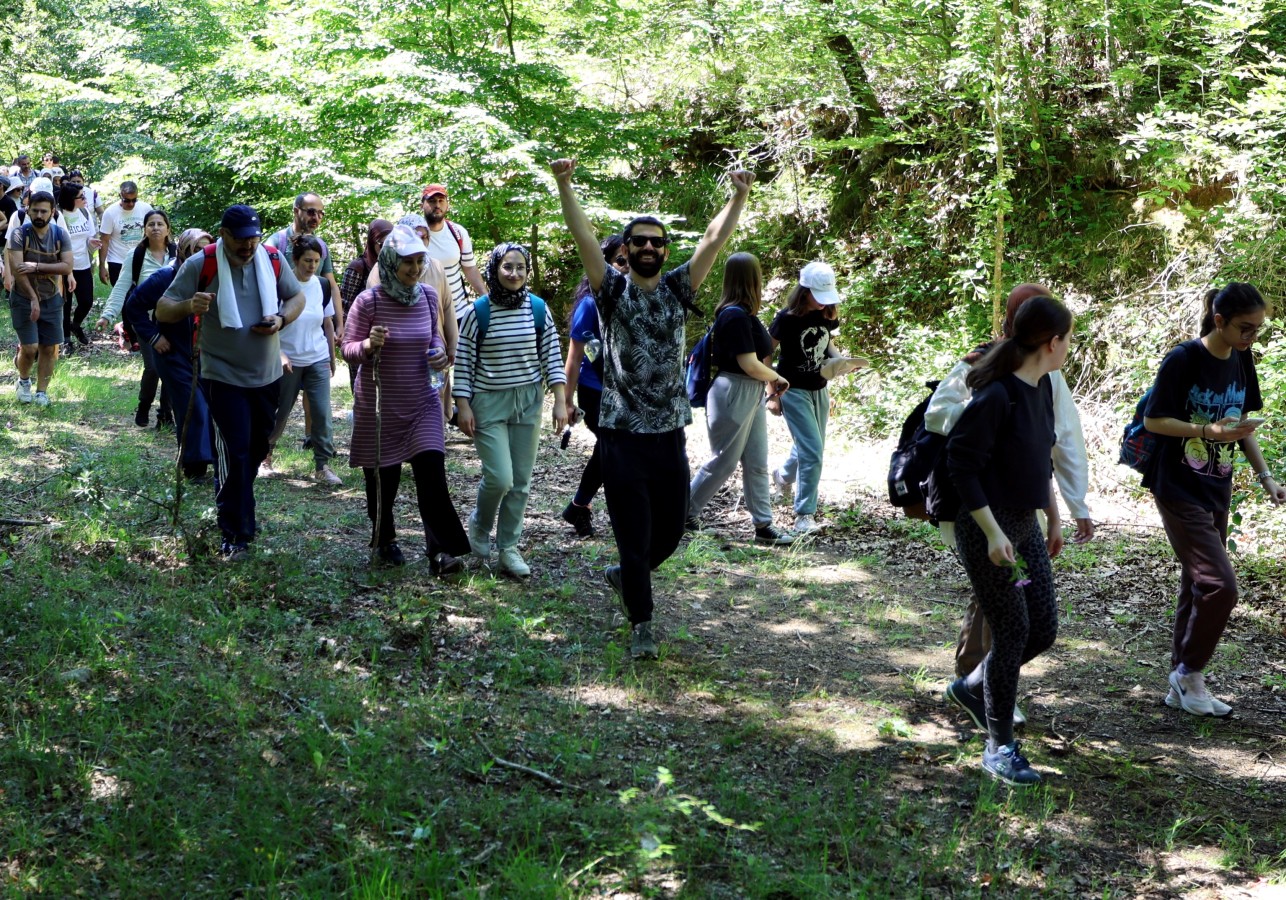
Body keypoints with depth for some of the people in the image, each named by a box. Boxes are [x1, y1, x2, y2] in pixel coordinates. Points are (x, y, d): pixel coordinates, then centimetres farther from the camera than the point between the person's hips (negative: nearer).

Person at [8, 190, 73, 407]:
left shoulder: (60, 234, -6)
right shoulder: (20, 234, -14)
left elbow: (67, 267, -15)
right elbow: (17, 269, -20)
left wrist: (37, 266, -26)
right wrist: (33, 299, -23)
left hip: (51, 299, 3)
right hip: (23, 299, -3)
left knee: (49, 348, 3)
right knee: (30, 348, -7)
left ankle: (42, 391, 16)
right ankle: (23, 380, 22)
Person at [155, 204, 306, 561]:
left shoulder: (273, 260, -2)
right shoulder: (200, 265, -13)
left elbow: (297, 297, 12)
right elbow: (163, 310, -12)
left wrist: (281, 319, -11)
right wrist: (189, 306, -35)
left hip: (267, 374, 5)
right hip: (224, 375, -5)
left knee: (257, 448, 18)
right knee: (235, 451, -11)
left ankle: (238, 510, 41)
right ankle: (236, 534, -3)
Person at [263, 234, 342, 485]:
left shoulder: (322, 286, 0)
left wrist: (332, 358, 13)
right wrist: (279, 354, -18)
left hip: (318, 360, 3)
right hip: (288, 361, -3)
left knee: (322, 413, -5)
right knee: (280, 413, 9)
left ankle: (322, 466, 3)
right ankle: (265, 456, 30)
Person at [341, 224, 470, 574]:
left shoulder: (428, 297, -2)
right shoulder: (368, 301, -14)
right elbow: (348, 350, -7)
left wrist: (438, 351, -5)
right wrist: (369, 344, -28)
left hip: (421, 403, 2)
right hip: (378, 405, -2)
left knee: (432, 475, -10)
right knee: (382, 478, 9)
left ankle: (441, 551, -9)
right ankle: (384, 542, 32)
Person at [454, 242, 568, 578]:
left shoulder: (538, 309, 0)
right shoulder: (477, 312, -8)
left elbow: (552, 356, 5)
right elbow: (463, 361, -4)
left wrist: (560, 401, 0)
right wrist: (463, 406, -8)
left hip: (528, 402, 3)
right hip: (488, 402, -3)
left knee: (521, 482, 5)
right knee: (500, 478, -12)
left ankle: (508, 548, 18)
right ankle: (479, 525, 19)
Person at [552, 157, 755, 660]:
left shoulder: (677, 290, 7)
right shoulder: (613, 289, -1)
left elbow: (714, 241, -2)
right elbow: (583, 237, -13)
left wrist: (740, 197, -14)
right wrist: (564, 185, -24)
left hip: (670, 433, 4)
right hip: (622, 434, -4)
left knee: (671, 528, 12)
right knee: (633, 533, 1)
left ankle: (625, 576, 41)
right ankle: (641, 624, 15)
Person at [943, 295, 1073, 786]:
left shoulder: (1042, 388, 6)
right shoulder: (996, 395, -22)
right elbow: (962, 465, -20)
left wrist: (1053, 518, 22)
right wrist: (992, 533, -23)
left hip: (1026, 525, 9)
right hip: (987, 529, -9)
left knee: (1044, 628, 10)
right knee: (1012, 631, -3)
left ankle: (972, 687, 33)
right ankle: (999, 747, 10)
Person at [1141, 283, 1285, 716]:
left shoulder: (1242, 360, 4)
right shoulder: (1183, 360, -16)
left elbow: (1241, 422, 14)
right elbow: (1153, 420, -13)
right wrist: (1210, 431, -23)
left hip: (1216, 492, 7)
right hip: (1179, 490, -7)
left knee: (1199, 586, 11)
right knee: (1220, 585, -13)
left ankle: (1182, 686, 21)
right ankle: (1190, 672, 6)